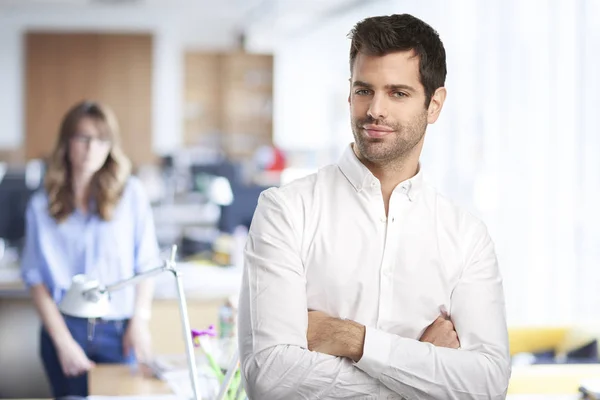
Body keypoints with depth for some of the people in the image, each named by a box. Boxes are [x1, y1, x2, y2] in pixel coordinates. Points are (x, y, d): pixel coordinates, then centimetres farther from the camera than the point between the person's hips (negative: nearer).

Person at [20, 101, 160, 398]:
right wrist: (63, 341, -7)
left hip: (118, 330, 0)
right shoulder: (42, 205, 3)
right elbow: (35, 277, 1)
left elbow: (146, 262, 4)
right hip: (64, 328, 0)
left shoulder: (131, 193, 2)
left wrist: (140, 321, -4)